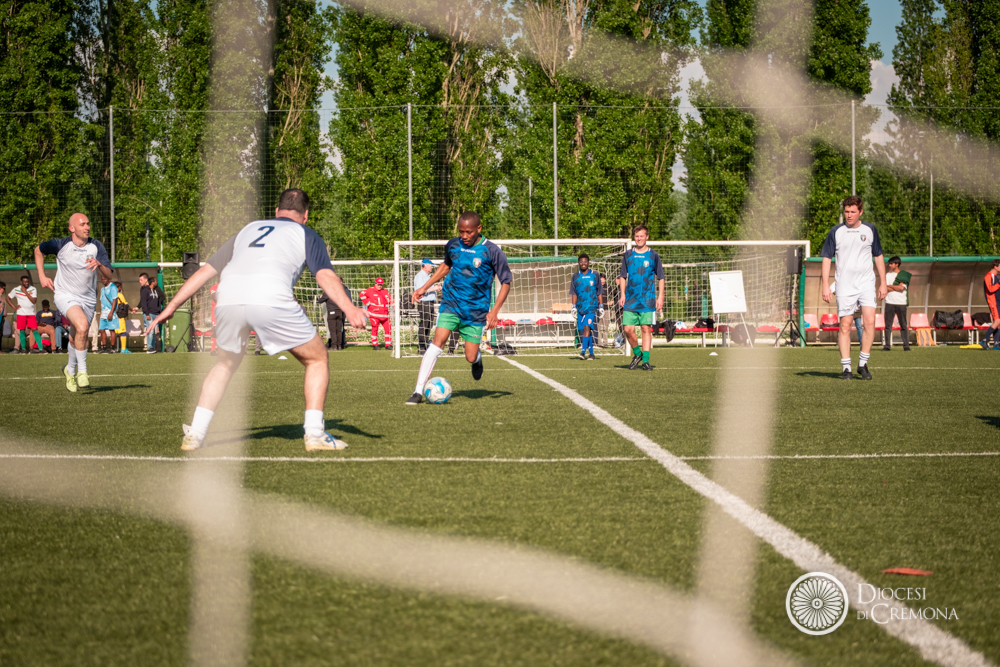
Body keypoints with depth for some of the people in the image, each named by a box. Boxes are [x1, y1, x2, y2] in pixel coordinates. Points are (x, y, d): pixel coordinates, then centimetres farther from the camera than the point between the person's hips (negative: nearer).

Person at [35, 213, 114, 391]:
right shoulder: (61, 245, -12)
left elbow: (108, 276, -12)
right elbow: (39, 250, 9)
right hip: (65, 295, -4)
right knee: (82, 326, -29)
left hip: (88, 299, 4)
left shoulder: (96, 246, -8)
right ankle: (82, 371, -19)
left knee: (76, 338, 13)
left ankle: (70, 370, 43)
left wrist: (99, 264, -33)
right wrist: (42, 276, 2)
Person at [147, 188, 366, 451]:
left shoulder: (248, 229, 34)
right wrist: (349, 309, -9)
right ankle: (314, 433, 6)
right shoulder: (305, 234, 23)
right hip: (271, 299, -4)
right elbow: (325, 275, 4)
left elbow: (206, 270, 33)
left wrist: (171, 306, 37)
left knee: (225, 364, 29)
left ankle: (195, 434, 22)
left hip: (228, 300, 4)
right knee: (317, 359, 15)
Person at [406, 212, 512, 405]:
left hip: (476, 310, -1)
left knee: (471, 357, 0)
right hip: (451, 303, 2)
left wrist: (495, 311, -15)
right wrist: (425, 287, 18)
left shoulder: (492, 251, -11)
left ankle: (478, 359, 41)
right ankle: (418, 392, -22)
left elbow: (506, 282, -5)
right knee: (437, 342, -19)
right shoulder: (453, 245, 1)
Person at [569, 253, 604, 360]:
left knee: (587, 327, -18)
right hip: (580, 308, 3)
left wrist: (601, 307, 6)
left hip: (592, 307, -3)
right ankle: (591, 353, 11)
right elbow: (574, 294, 10)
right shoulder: (575, 277, 9)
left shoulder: (595, 276, 4)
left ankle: (583, 351, -24)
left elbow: (599, 293, 8)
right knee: (583, 330, 3)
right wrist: (574, 307, 3)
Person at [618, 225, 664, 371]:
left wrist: (660, 297, -1)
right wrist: (622, 295, 5)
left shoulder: (653, 255, 3)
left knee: (646, 329, -3)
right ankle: (637, 354, 16)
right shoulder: (628, 254, 9)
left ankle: (645, 360, 2)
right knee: (628, 329, -5)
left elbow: (660, 278, 6)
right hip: (630, 299, 2)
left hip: (647, 299, -2)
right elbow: (623, 277, 14)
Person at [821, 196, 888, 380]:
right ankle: (846, 368, 4)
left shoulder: (870, 230, 6)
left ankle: (863, 364, -1)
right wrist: (825, 286, -4)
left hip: (867, 285, 1)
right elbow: (826, 258, 4)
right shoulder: (836, 232, 1)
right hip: (844, 287, -1)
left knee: (870, 322, -12)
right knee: (845, 326, -2)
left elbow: (878, 257, 14)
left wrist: (883, 283, 10)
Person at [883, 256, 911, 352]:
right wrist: (896, 288, -7)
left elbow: (901, 287, -9)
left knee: (903, 326, -2)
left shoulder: (904, 275, 3)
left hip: (901, 303, -3)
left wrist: (890, 286, -1)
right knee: (888, 325, -2)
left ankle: (906, 346, 1)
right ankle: (887, 345, 0)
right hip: (889, 303, 3)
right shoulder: (888, 275, 14)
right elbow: (885, 287, 2)